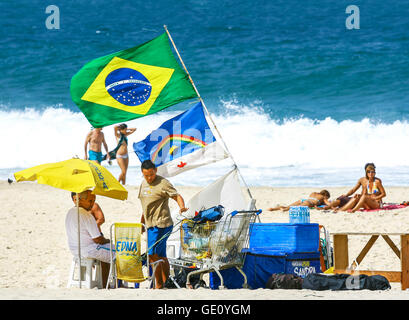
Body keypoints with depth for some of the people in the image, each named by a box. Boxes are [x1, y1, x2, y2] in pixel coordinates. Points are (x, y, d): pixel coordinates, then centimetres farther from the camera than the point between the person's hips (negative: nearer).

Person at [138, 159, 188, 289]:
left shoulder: (162, 183, -11)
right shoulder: (144, 183, 15)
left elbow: (177, 196, -16)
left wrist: (182, 207, -36)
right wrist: (142, 222, 27)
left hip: (161, 224, -9)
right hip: (151, 225, 9)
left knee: (153, 255, -13)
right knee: (161, 256, 11)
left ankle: (159, 285, -8)